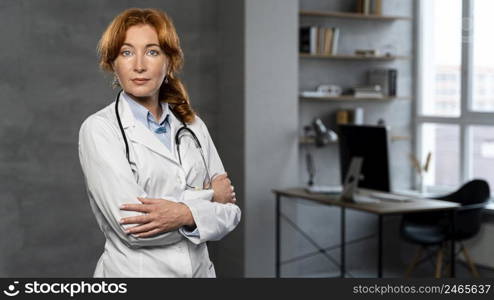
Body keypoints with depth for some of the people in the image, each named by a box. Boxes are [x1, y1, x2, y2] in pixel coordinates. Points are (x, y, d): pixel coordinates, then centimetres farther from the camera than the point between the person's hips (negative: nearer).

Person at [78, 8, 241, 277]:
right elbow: (132, 225, -21)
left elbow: (229, 212, -2)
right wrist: (208, 195, -12)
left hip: (201, 269, 4)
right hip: (133, 271, -4)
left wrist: (187, 213, -21)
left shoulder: (193, 126, 1)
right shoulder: (99, 129, -12)